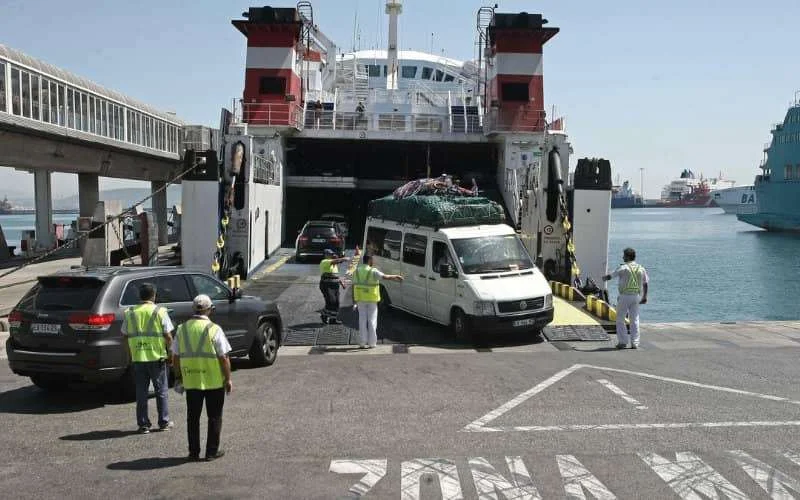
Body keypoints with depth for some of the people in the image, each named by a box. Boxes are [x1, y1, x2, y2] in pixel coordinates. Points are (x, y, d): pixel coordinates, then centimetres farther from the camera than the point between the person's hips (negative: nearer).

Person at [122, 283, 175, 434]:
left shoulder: (130, 313, 3)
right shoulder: (160, 312, -6)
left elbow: (125, 336, 6)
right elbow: (168, 337, -7)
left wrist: (131, 355, 15)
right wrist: (170, 354, 4)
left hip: (138, 358, 2)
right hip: (157, 357, -2)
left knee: (141, 392, 10)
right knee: (161, 391, 10)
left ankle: (143, 424, 12)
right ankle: (164, 422, 16)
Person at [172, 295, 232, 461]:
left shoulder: (182, 329, 1)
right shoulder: (214, 329, -12)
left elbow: (176, 356, 6)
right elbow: (223, 357, -12)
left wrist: (178, 376, 17)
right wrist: (228, 379, -3)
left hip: (191, 381, 4)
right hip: (214, 381, -3)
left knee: (193, 417, 14)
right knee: (214, 417, 9)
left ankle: (194, 452, 18)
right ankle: (212, 452, 12)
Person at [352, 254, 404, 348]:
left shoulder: (356, 271, 2)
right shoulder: (373, 271, -12)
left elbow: (353, 286, 3)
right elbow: (386, 277, -18)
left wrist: (354, 299, 8)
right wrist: (396, 276, -4)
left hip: (360, 298, 4)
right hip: (371, 299, -3)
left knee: (362, 320, 8)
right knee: (372, 320, 4)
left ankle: (362, 342, 7)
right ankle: (372, 342, 6)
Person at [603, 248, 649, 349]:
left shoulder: (623, 268, -9)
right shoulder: (641, 269, 6)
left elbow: (611, 275, -2)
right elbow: (645, 284, 9)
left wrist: (604, 278, 20)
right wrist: (644, 297, 17)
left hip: (625, 296, -5)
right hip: (636, 296, 5)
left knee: (620, 320, 5)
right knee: (635, 320, 9)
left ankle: (623, 342, 2)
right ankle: (635, 343, 7)